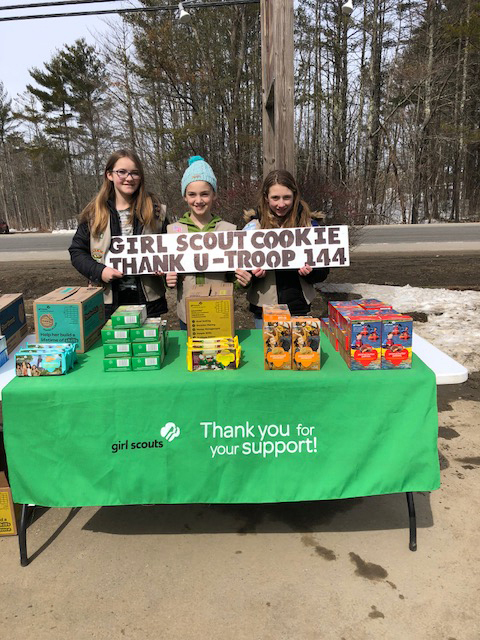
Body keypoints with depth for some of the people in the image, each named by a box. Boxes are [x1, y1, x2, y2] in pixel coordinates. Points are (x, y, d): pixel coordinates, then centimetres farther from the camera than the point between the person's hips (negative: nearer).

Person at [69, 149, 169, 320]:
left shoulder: (155, 211, 3)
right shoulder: (94, 212, 2)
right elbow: (77, 251, 6)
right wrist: (99, 271, -11)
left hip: (148, 300, 1)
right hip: (108, 301, 0)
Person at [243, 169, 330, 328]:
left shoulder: (308, 224, 0)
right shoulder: (254, 226, -2)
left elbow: (323, 271, 4)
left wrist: (310, 272, -17)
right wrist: (253, 272, -18)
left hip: (299, 309, 1)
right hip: (263, 310, 0)